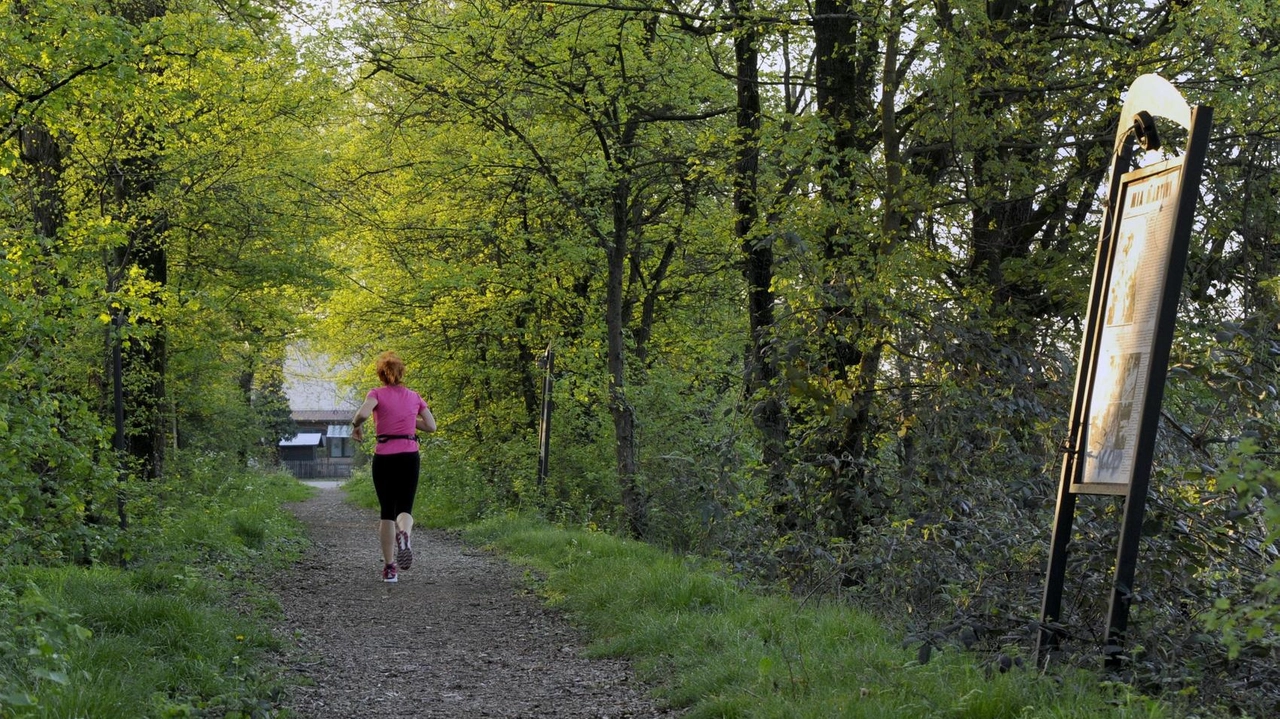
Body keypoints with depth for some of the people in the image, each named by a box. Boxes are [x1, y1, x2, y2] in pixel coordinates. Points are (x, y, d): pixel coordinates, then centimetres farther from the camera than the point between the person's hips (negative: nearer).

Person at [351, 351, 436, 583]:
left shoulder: (377, 394, -1)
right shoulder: (414, 396, 9)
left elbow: (363, 413, -20)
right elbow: (431, 426, 10)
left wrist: (355, 427, -1)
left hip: (384, 457, -1)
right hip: (409, 456, 2)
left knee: (386, 511, 9)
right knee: (405, 508, 7)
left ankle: (390, 567, 6)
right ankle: (404, 534, -30)